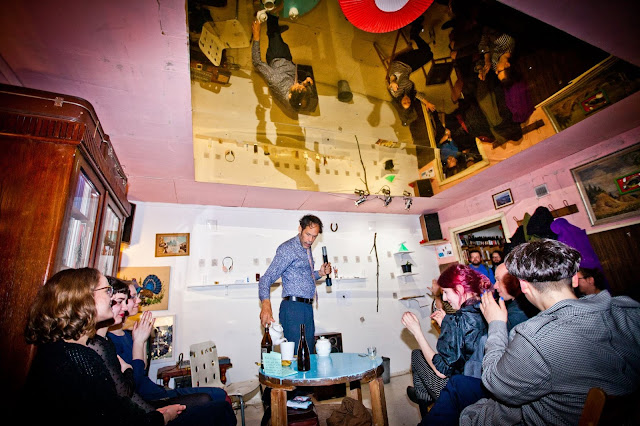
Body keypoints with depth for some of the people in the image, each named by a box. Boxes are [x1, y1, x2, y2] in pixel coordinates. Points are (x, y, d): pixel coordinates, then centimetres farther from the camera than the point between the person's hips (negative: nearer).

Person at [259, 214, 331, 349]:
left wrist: (320, 273, 8)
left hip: (307, 308, 9)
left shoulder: (306, 248, 15)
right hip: (293, 307, -8)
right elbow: (267, 278, -18)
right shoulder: (288, 248, -11)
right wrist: (265, 303, -34)